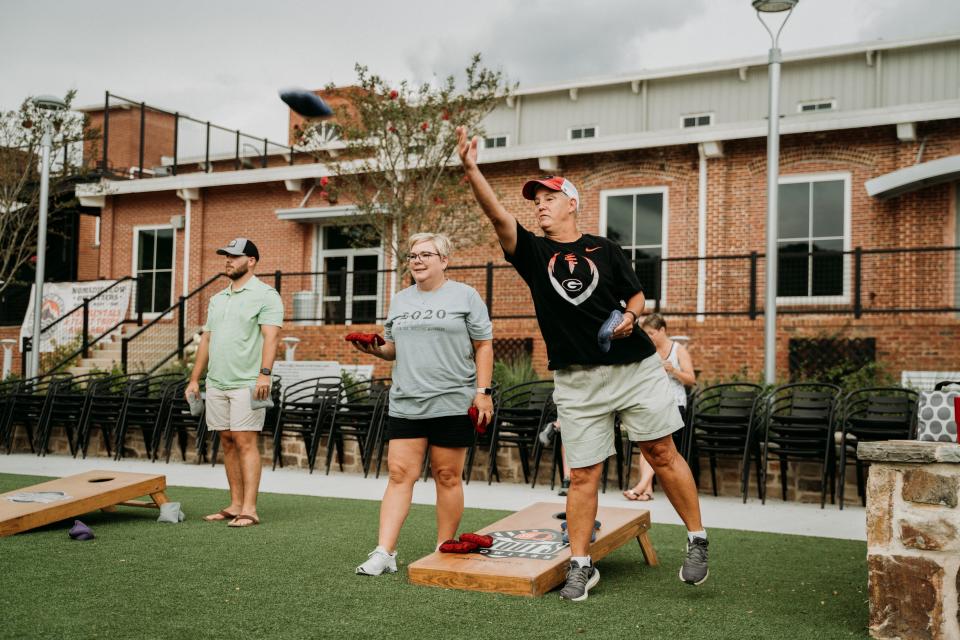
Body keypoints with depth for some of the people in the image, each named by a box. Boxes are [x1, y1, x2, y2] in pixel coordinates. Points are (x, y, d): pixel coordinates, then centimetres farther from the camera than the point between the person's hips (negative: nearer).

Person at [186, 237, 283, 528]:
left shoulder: (265, 294, -4)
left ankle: (249, 509, -7)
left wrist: (264, 373, -26)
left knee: (245, 442, -9)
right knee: (227, 443, 8)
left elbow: (271, 335, -15)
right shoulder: (217, 299, 19)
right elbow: (206, 339, 21)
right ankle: (235, 505, 14)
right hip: (216, 384, 7)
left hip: (247, 384, -7)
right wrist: (194, 379, 16)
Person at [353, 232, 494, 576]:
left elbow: (483, 345, 0)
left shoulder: (465, 296, 2)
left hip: (452, 402, -4)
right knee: (399, 474, -2)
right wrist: (375, 349, 0)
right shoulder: (400, 300, 16)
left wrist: (483, 391, -7)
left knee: (447, 476, 3)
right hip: (405, 403, 4)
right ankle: (384, 553, -3)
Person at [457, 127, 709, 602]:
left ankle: (697, 541, 18)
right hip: (576, 380, 0)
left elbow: (636, 295, 13)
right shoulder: (533, 252, 6)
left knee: (662, 455, 2)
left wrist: (629, 315, -10)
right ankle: (580, 566, 13)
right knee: (583, 475, 1)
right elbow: (498, 215, -9)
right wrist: (471, 170, -22)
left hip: (635, 367, 0)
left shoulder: (605, 250, 7)